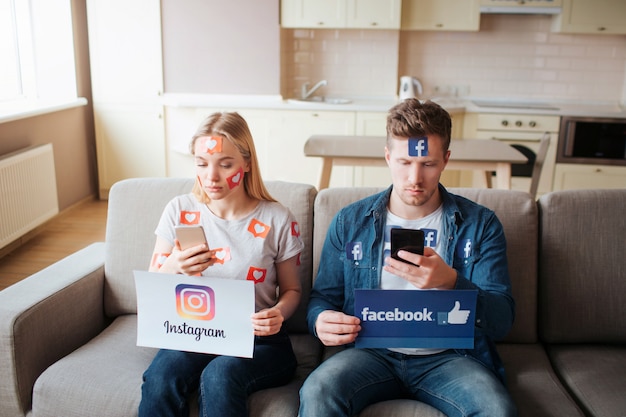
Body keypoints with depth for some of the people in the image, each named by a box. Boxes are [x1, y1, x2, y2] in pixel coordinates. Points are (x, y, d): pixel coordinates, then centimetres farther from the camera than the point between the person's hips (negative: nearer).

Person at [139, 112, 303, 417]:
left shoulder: (277, 220, -2)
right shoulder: (179, 211, 3)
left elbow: (291, 289, 10)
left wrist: (278, 313, -13)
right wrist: (171, 269, -18)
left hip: (257, 340, -2)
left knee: (220, 375, -34)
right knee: (161, 374, -30)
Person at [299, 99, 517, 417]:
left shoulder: (480, 224, 1)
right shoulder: (349, 222, 5)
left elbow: (502, 320, -6)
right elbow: (323, 296, 10)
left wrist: (451, 282, -27)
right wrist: (321, 320, -16)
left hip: (450, 354, 0)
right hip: (372, 352, 0)